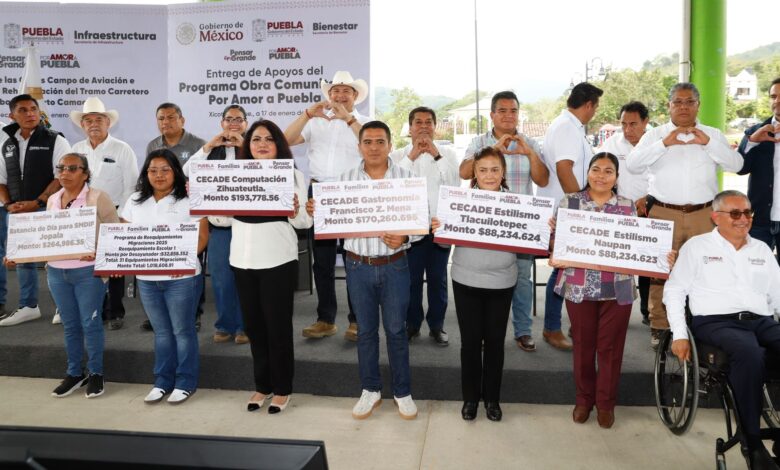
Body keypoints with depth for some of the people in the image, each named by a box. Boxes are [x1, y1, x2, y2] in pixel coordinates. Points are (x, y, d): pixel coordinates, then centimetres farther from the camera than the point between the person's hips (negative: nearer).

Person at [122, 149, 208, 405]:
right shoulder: (135, 201, 10)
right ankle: (162, 381, 27)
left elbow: (202, 237, -8)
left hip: (181, 277, -4)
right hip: (146, 278, 5)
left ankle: (185, 382, 18)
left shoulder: (189, 200, -6)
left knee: (182, 331, 5)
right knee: (161, 332, 15)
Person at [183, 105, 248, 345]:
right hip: (219, 226, 3)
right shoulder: (213, 150, 14)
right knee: (221, 279, 9)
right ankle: (225, 325, 22)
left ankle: (244, 326, 16)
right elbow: (187, 171, 1)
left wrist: (244, 145, -12)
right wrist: (209, 145, -4)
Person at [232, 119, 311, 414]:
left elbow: (305, 222, -4)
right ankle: (262, 385, 29)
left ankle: (282, 389, 20)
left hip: (279, 260, -4)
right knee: (253, 325, 13)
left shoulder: (293, 175, 1)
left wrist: (295, 210, -25)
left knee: (278, 325, 4)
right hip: (243, 260, 4)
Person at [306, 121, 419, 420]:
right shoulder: (346, 179, 3)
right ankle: (370, 389, 29)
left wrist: (403, 237, -22)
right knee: (365, 330, 12)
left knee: (396, 329, 8)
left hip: (394, 266, -2)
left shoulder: (405, 178, -3)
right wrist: (317, 213, -13)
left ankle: (402, 392, 24)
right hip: (358, 266, 2)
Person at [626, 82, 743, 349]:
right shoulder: (654, 135, 6)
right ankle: (659, 327, 10)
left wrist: (707, 143, -13)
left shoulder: (713, 135, 12)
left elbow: (735, 164, 0)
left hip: (704, 214, 2)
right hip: (664, 214, -2)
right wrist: (664, 143, -18)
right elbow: (632, 165, -8)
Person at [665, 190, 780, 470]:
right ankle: (753, 444, -25)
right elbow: (674, 290, 7)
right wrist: (679, 335, -3)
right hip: (716, 321, -4)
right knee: (749, 351, -37)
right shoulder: (697, 246, 11)